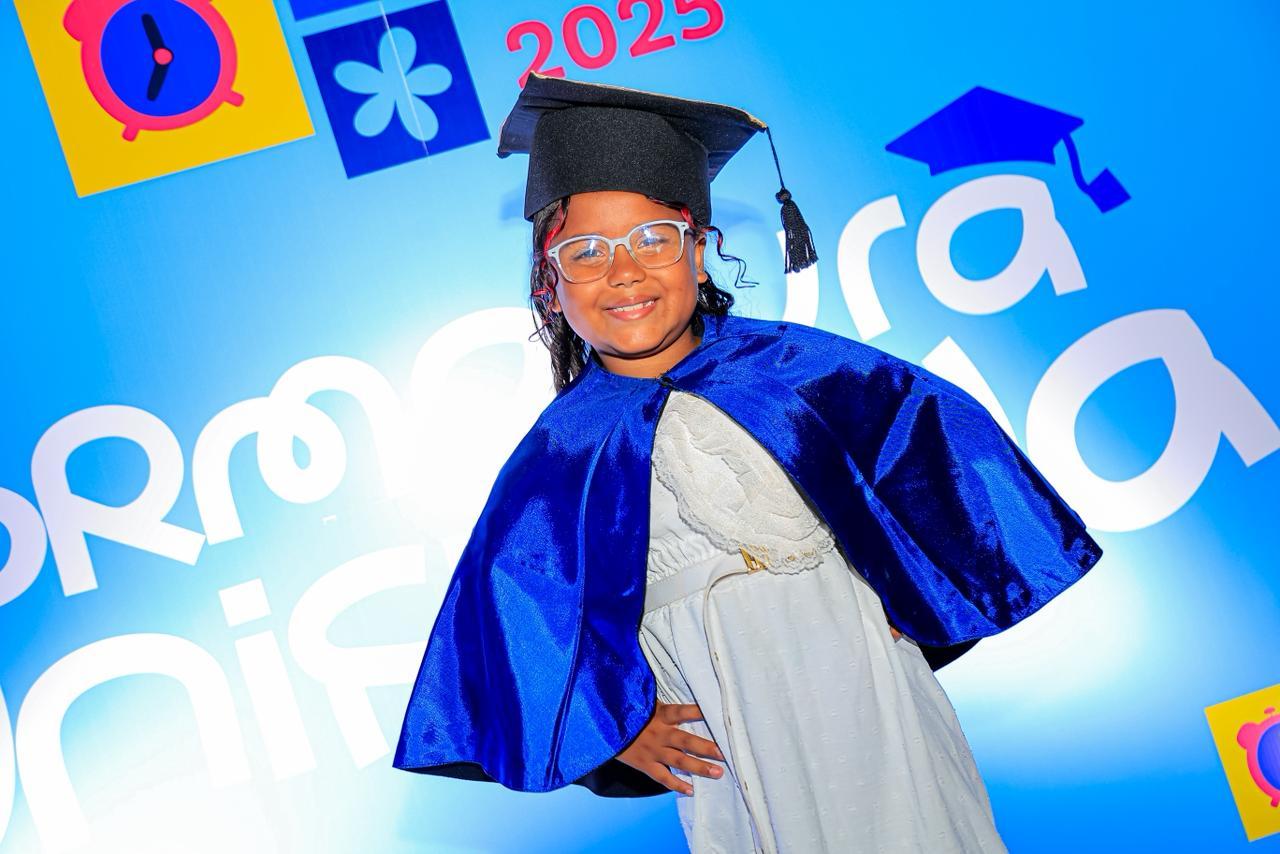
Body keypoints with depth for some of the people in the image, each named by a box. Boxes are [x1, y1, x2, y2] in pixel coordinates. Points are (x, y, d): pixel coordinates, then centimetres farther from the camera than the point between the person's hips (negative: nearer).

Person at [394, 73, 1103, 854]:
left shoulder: (787, 364, -3)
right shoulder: (563, 452, -5)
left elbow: (926, 430, 0)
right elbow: (514, 598, -1)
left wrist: (917, 588, -5)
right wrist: (615, 723, -3)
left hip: (863, 688, 1)